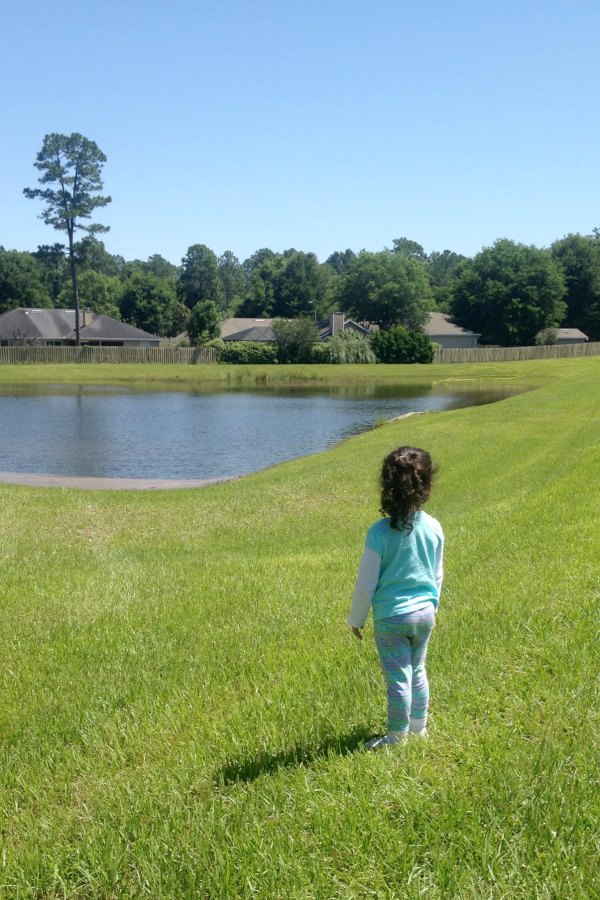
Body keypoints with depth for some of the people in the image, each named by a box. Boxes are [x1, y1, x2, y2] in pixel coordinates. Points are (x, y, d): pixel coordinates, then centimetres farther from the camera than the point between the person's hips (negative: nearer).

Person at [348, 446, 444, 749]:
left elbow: (366, 583, -13)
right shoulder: (434, 527, -7)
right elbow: (437, 575, 7)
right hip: (425, 613, 5)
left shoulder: (380, 532, -20)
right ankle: (419, 726, 36)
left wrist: (356, 619, 1)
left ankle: (397, 736, 21)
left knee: (398, 677, 7)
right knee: (417, 670, 22)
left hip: (391, 617, -5)